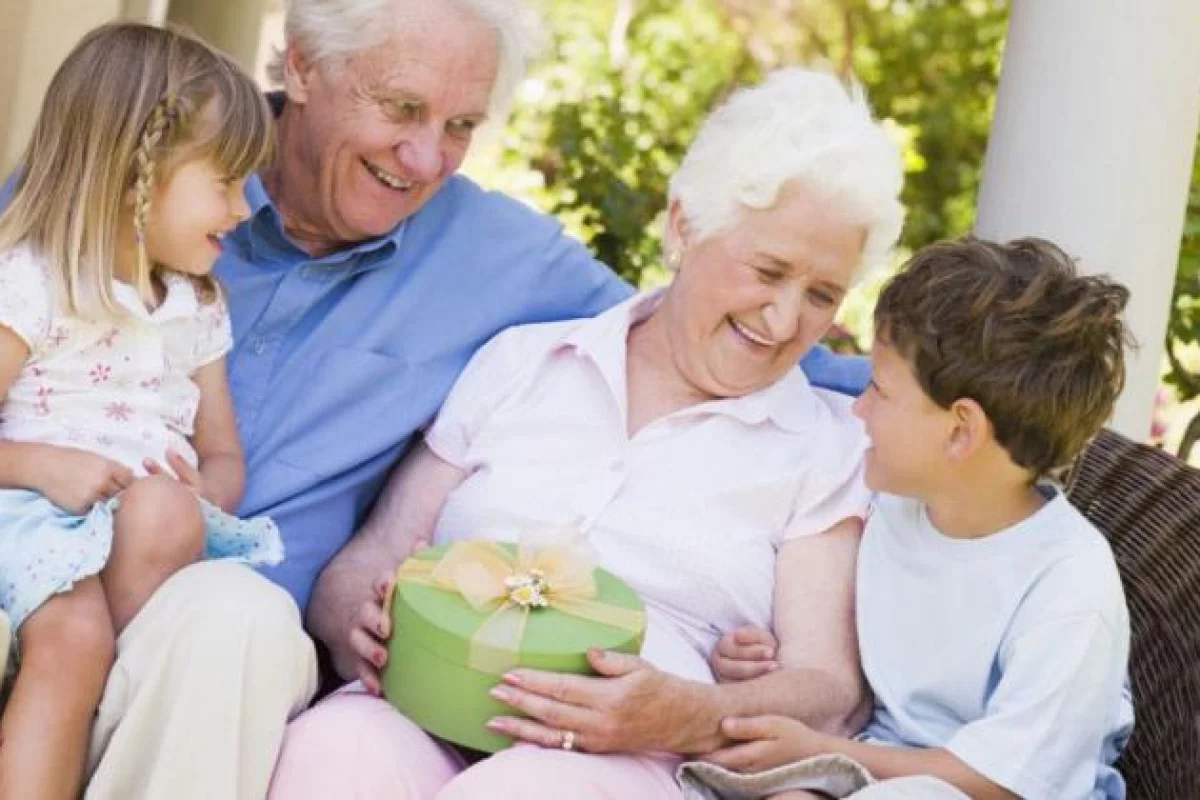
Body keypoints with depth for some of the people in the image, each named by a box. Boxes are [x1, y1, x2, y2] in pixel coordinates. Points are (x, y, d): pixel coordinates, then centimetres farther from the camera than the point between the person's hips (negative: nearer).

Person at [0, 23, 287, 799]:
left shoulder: (199, 308, 16)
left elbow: (225, 459, 18)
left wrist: (193, 494, -5)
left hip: (159, 517, 5)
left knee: (164, 511, -32)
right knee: (71, 638, -35)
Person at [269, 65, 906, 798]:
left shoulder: (831, 450, 11)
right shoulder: (518, 362, 17)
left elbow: (830, 689, 3)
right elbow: (370, 561, 15)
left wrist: (694, 718, -18)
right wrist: (361, 624, -9)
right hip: (421, 710, 2)